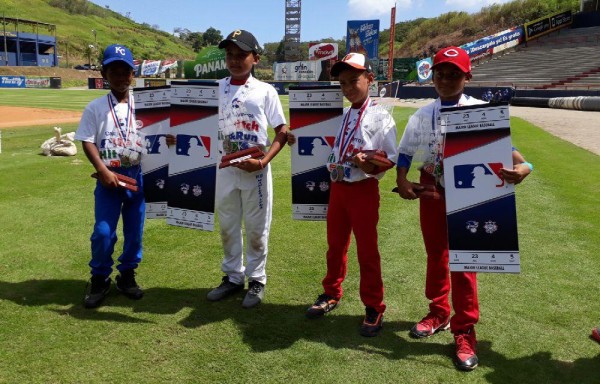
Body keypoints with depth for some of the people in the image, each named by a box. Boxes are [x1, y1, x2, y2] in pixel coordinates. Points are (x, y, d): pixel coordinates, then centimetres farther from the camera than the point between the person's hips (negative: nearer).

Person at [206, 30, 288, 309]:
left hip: (255, 170, -3)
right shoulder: (217, 89, 6)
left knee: (257, 228, 7)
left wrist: (263, 162, -17)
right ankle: (232, 277, 30)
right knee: (227, 226, 14)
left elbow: (282, 132, -5)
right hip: (225, 168, 4)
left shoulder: (265, 91, -2)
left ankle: (256, 280, 24)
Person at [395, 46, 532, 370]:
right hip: (431, 190, 4)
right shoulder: (422, 115, 3)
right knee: (435, 254, 15)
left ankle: (464, 331, 11)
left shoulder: (480, 110, -8)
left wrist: (522, 165, -37)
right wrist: (401, 180, -9)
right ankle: (439, 313, 34)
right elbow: (405, 152, 7)